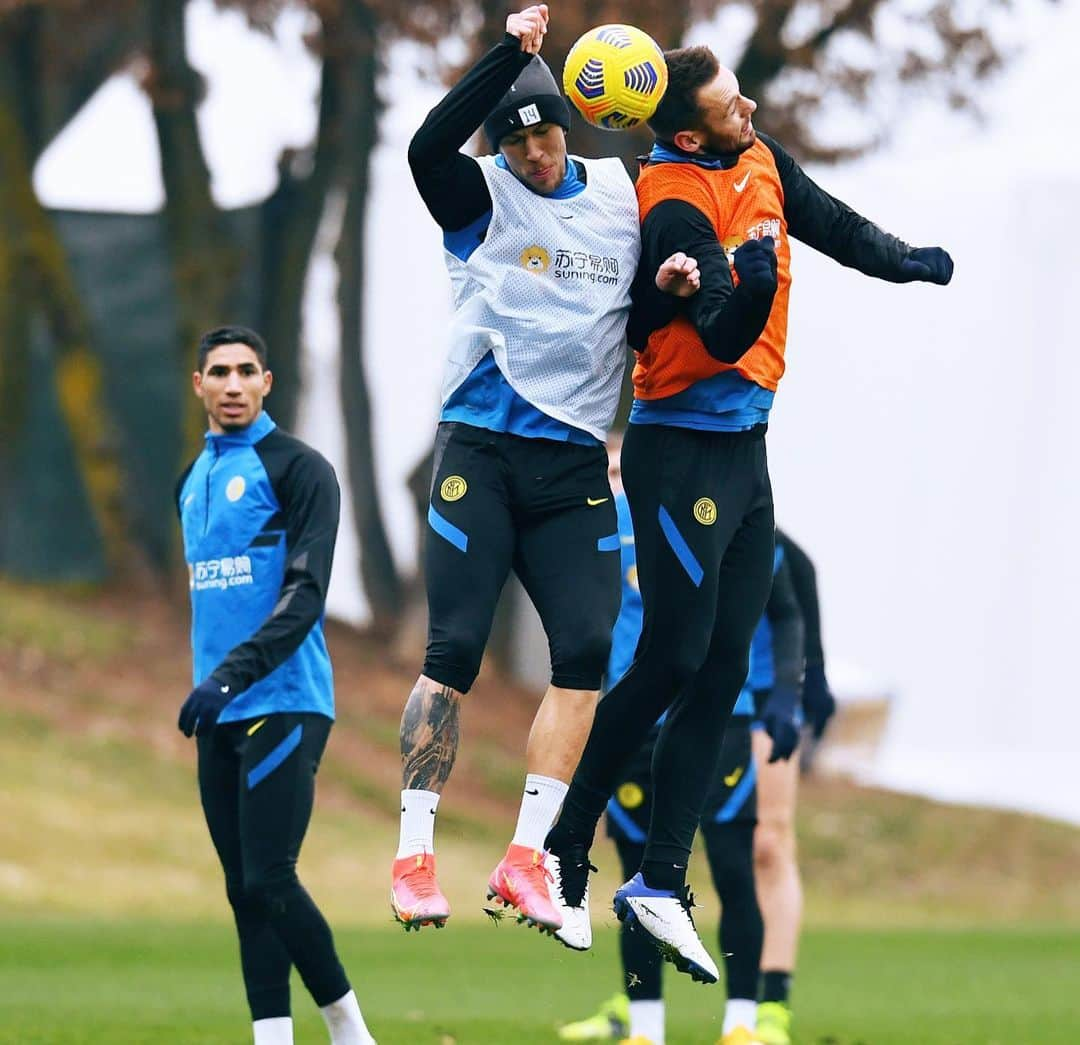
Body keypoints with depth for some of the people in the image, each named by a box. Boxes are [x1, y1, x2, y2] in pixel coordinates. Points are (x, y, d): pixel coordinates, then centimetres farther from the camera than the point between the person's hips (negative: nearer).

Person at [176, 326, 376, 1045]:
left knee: (271, 881, -13)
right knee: (245, 890, 4)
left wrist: (233, 674, -24)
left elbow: (305, 594, -15)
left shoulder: (298, 468, -6)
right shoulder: (194, 480, 17)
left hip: (282, 705, -7)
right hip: (220, 716, 7)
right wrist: (209, 686, 19)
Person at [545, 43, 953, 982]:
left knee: (721, 674, 6)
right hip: (684, 454, -9)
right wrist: (749, 282, -47)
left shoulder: (760, 160, 5)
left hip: (744, 453, 9)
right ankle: (563, 859, 1)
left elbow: (827, 222, 23)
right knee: (673, 663, -9)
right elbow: (724, 339, -28)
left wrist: (908, 263, 35)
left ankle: (662, 882, 7)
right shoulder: (677, 208, -21)